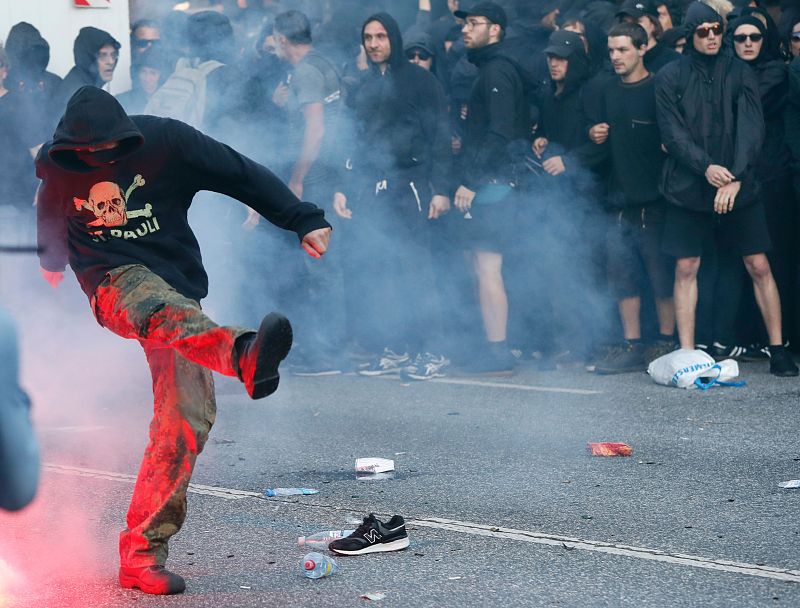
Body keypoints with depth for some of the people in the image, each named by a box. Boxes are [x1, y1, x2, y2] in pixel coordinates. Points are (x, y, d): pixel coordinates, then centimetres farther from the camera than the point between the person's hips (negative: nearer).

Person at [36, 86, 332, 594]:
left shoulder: (165, 142, -5)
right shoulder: (56, 168, 1)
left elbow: (243, 175, -1)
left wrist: (306, 220, -6)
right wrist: (52, 262, 43)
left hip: (178, 291, 2)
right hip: (115, 281, -2)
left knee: (187, 418, -14)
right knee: (162, 307, -40)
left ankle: (141, 553, -10)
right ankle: (242, 353, -76)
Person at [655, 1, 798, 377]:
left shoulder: (739, 73, 3)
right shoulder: (671, 77, 2)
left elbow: (751, 128, -6)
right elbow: (672, 132, -5)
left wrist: (735, 177, -18)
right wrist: (706, 167, -19)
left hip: (739, 188, 0)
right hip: (688, 188, 0)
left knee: (759, 267, 0)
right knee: (686, 269, -1)